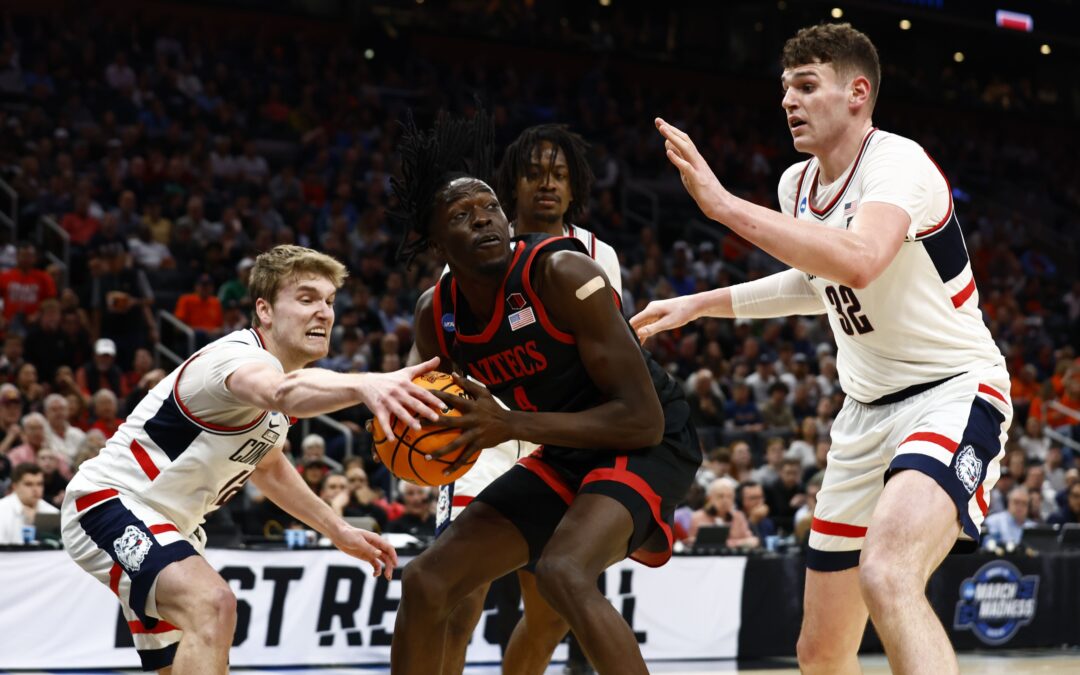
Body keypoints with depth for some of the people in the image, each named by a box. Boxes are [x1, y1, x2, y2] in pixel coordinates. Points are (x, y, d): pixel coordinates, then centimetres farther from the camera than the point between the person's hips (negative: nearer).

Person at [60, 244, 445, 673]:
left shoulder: (280, 369, 7)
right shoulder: (238, 356, -25)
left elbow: (266, 465, 27)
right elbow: (282, 392, -53)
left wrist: (338, 531, 24)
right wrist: (363, 385, -72)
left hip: (165, 524, 11)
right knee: (213, 605, -34)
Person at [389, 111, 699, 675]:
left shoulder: (562, 273, -25)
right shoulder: (436, 316, -6)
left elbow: (643, 419, -26)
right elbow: (447, 412, 13)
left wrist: (511, 425, -31)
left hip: (649, 444, -7)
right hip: (563, 456, 7)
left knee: (562, 571, -34)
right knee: (426, 583, 2)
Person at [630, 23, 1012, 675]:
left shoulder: (897, 162, -18)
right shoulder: (797, 183, 6)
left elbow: (859, 260, -40)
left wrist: (724, 203, -36)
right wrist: (702, 303, 23)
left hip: (953, 393, -8)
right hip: (868, 410, 8)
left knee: (886, 574, -38)